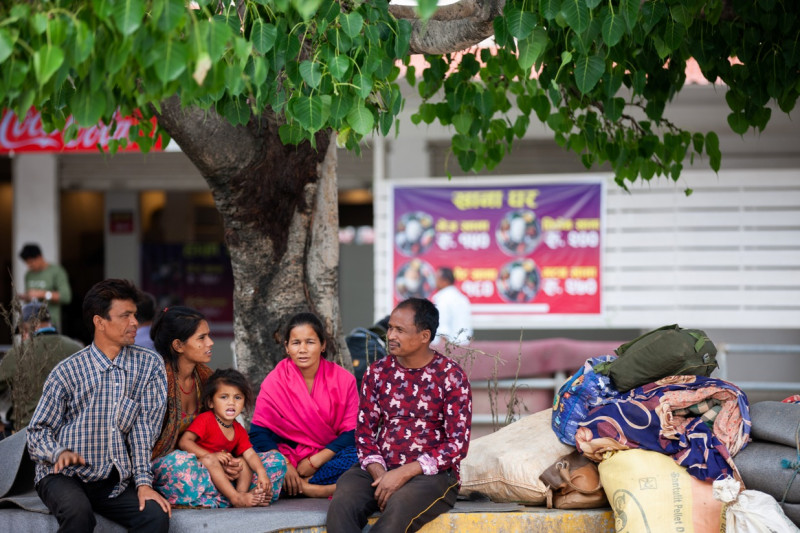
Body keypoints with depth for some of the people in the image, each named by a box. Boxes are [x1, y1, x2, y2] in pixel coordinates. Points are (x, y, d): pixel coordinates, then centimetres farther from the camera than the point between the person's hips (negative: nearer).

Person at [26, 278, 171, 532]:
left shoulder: (150, 365, 4)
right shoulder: (67, 372, -3)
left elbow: (144, 426, -1)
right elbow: (38, 431, 0)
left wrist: (143, 482, -12)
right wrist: (60, 453, -22)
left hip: (115, 481, 3)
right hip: (65, 476, -2)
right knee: (78, 511, -35)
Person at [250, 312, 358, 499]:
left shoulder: (343, 380, -2)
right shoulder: (275, 381, -2)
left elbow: (352, 432, -5)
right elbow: (258, 432, -7)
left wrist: (315, 461, -16)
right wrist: (284, 465, -23)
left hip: (327, 456, -1)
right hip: (288, 454, 1)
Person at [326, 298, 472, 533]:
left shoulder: (451, 376, -2)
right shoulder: (378, 371, 10)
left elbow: (458, 443, -7)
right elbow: (364, 430, 9)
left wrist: (404, 474, -16)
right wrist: (379, 474, -11)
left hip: (431, 472, -3)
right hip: (379, 469, 4)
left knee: (398, 509, -37)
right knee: (341, 503, -30)